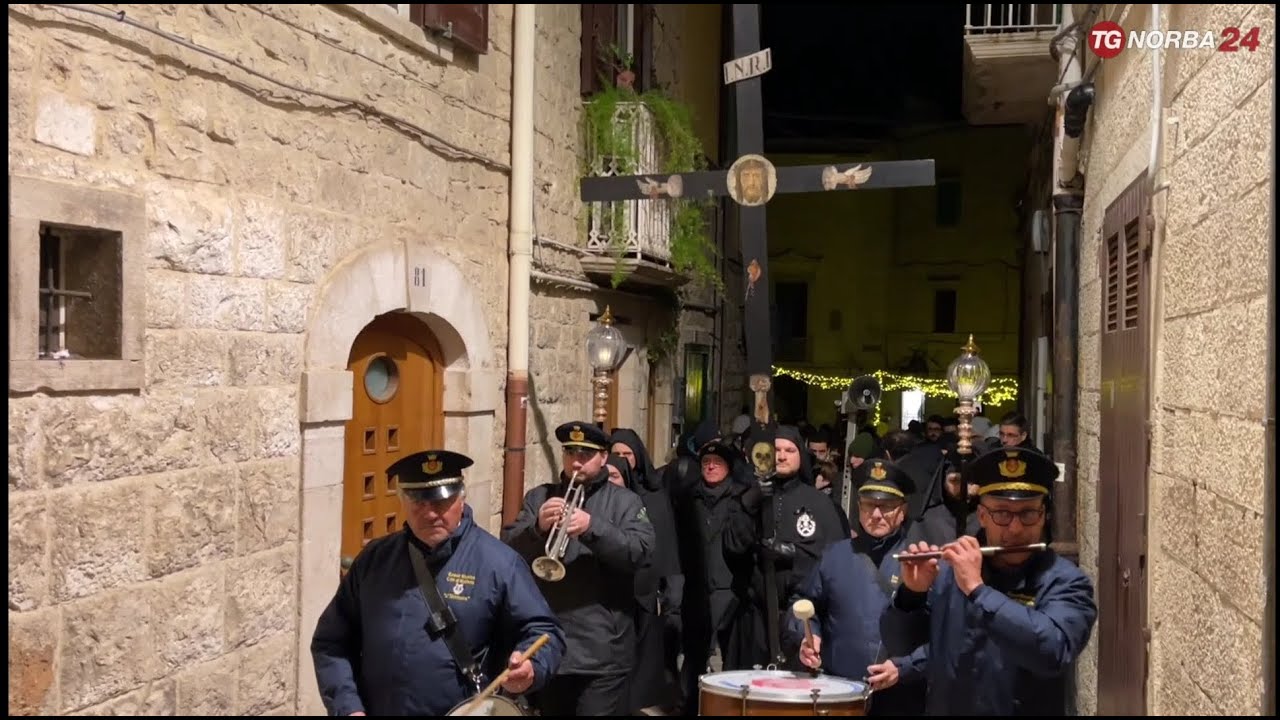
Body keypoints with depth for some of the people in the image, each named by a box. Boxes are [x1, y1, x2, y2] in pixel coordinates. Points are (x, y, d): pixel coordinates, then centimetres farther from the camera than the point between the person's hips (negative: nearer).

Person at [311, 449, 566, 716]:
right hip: (376, 709, 3)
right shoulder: (374, 559, 1)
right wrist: (347, 706, -8)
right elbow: (332, 641, 4)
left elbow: (541, 629, -9)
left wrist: (530, 666, -30)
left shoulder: (499, 563, -11)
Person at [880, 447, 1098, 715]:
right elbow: (897, 639, 3)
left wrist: (976, 589, -24)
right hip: (942, 708, 3)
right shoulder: (949, 569, 1)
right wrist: (911, 592, -13)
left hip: (1025, 709, -3)